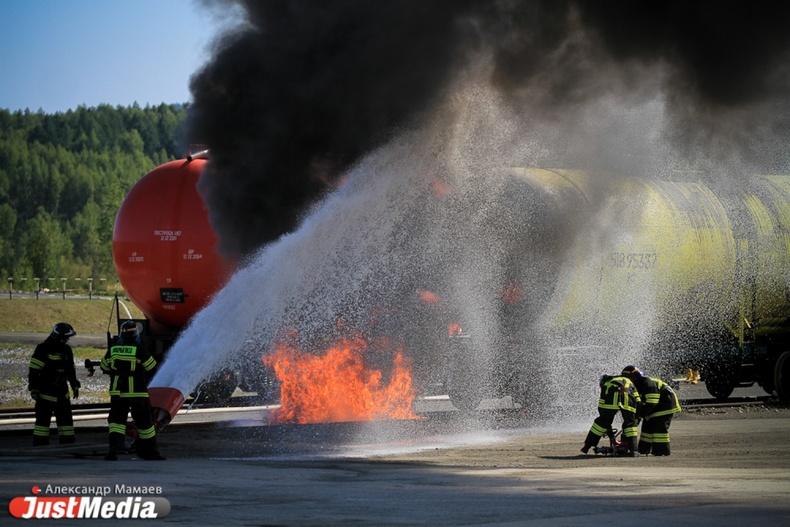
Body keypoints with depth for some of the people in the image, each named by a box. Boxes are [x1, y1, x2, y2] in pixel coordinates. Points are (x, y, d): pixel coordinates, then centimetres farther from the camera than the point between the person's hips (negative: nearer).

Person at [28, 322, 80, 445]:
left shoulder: (66, 350, 10)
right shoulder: (43, 349, -13)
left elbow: (70, 369, 23)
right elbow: (33, 370, -14)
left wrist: (74, 385, 23)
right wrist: (33, 388, -18)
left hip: (61, 392, 6)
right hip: (45, 392, -6)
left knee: (66, 418, 7)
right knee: (43, 419, -4)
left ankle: (68, 444, 13)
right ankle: (39, 445, 0)